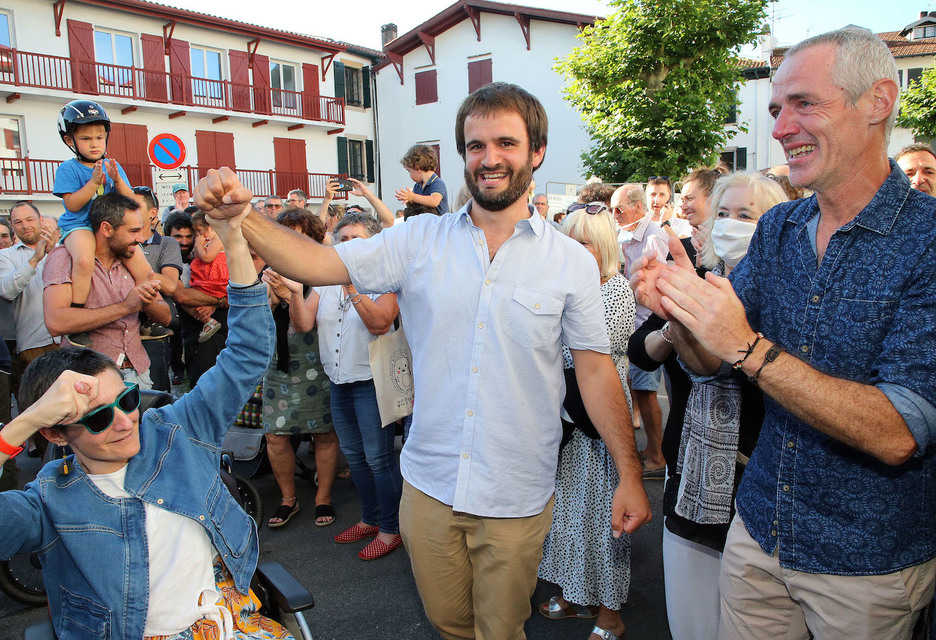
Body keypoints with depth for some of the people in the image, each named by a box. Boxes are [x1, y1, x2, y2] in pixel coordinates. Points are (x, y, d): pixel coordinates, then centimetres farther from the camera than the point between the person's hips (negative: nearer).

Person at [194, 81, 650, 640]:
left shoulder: (571, 261, -6)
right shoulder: (421, 240, -3)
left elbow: (596, 369, -3)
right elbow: (320, 263, -10)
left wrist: (630, 474, -5)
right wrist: (242, 217, -26)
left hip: (517, 497, -1)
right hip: (429, 483, 2)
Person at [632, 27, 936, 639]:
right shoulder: (777, 228, -2)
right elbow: (708, 361, 1)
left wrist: (747, 346, -32)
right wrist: (681, 312, -19)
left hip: (870, 560, -4)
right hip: (758, 531, 5)